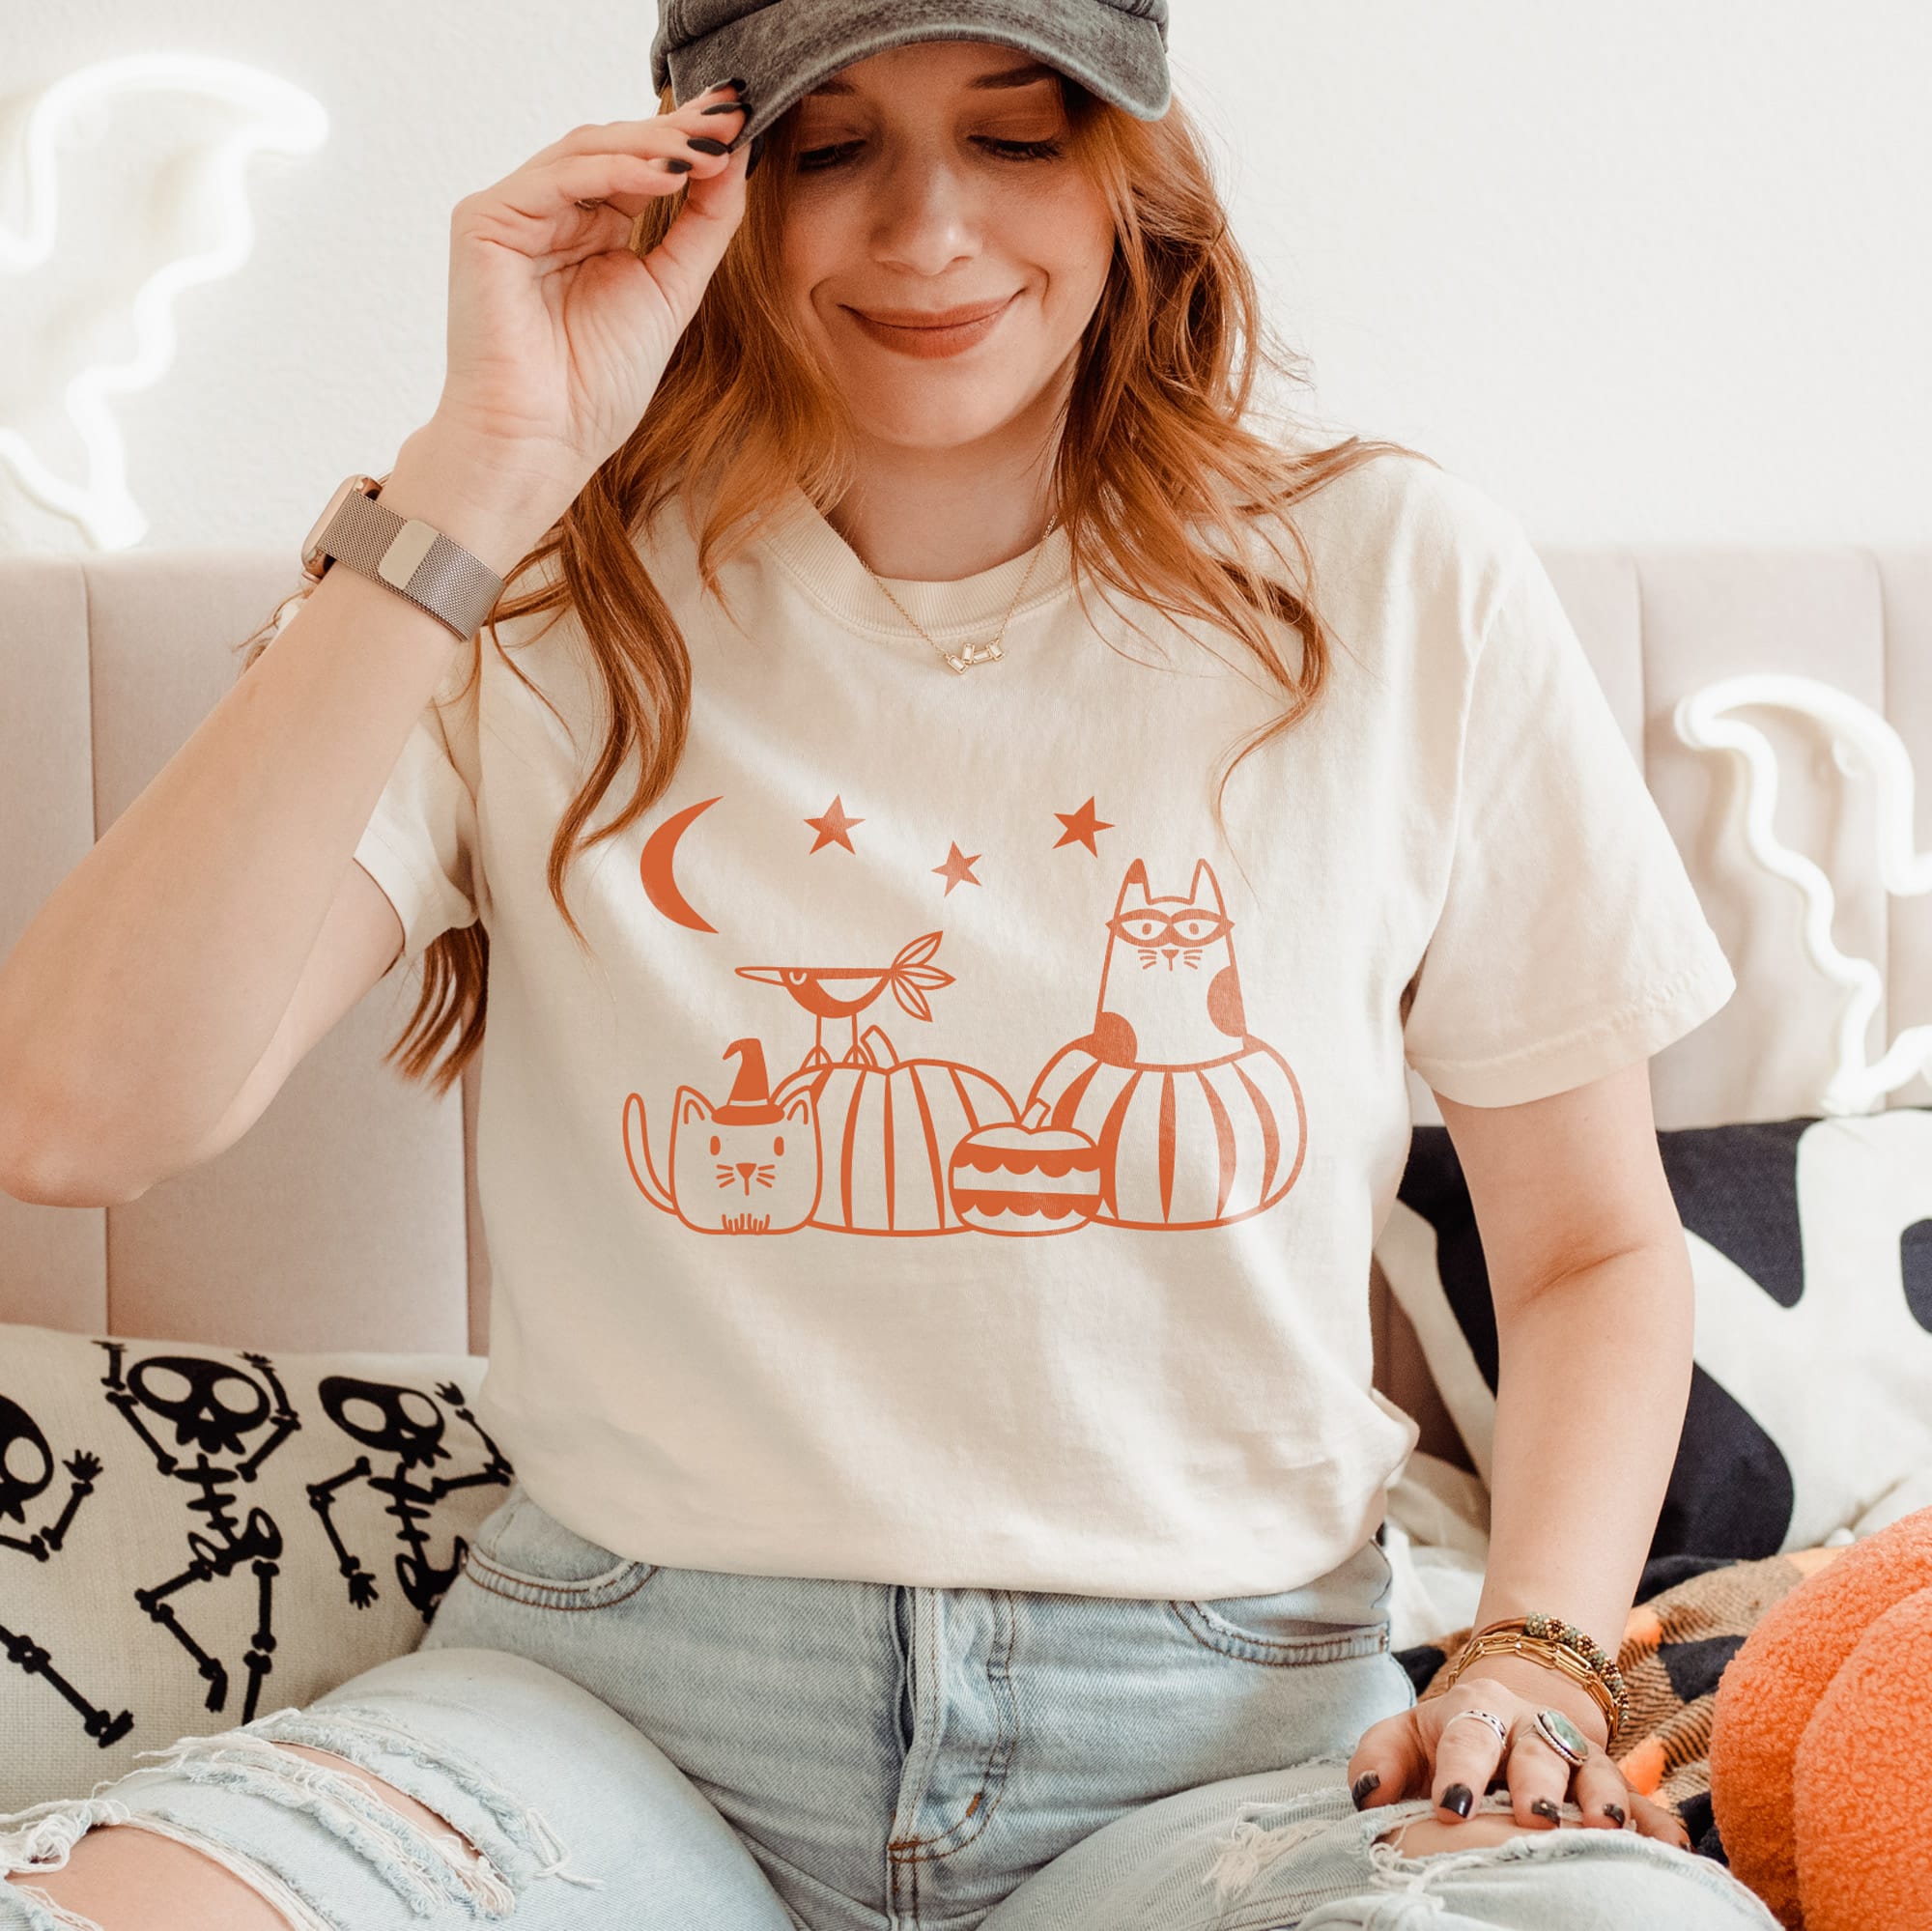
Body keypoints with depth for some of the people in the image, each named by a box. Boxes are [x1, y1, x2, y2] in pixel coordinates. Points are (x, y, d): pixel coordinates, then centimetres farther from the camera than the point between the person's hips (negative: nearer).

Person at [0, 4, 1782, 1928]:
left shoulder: (1404, 591, 1)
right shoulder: (545, 605, -1)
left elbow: (1593, 1245, 10)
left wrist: (1535, 1661, -9)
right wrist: (483, 469, -17)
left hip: (1222, 1747, 1)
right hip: (621, 1708, 0)